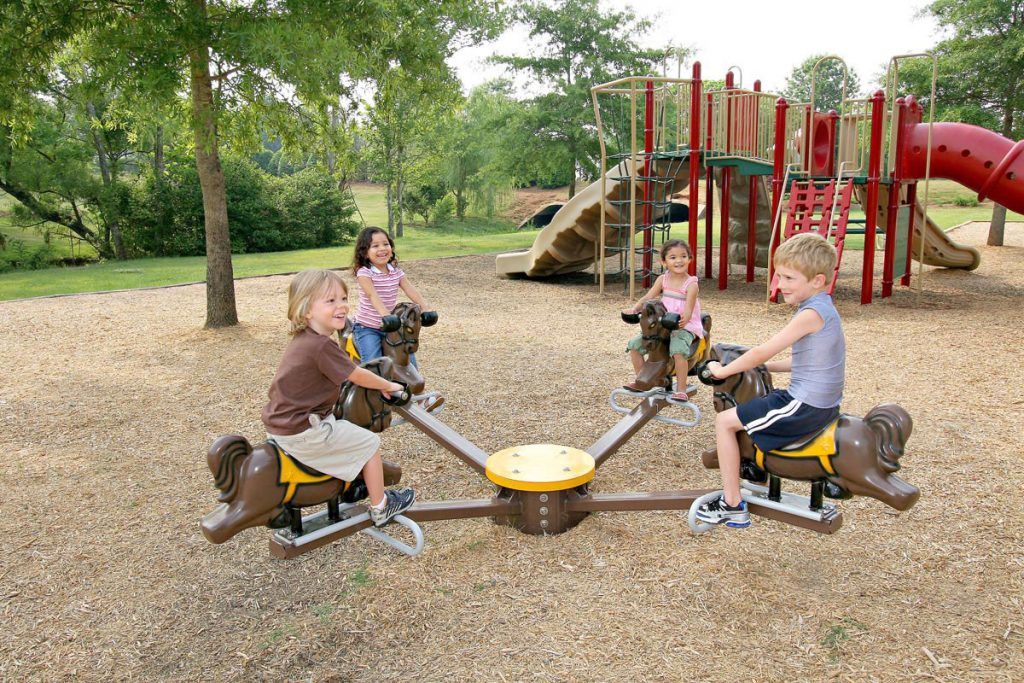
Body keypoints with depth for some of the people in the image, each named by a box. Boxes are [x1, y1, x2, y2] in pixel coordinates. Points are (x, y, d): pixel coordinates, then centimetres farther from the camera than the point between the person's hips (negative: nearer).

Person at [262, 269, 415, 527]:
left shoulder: (302, 340, 7)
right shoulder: (322, 346, -23)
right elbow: (358, 376, -12)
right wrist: (387, 385, 4)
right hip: (303, 435, -10)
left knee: (339, 425, 33)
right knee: (370, 443, 3)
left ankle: (350, 485, 46)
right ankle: (380, 508, 16)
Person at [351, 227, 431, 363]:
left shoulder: (396, 272, 3)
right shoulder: (364, 272, -13)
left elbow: (410, 290, -10)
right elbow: (373, 296, -29)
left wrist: (425, 308, -27)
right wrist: (385, 315, -45)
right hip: (366, 327, -5)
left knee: (410, 359, 1)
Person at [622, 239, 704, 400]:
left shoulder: (691, 284, -11)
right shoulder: (663, 279, 4)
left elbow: (688, 309, -22)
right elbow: (648, 297, -1)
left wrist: (685, 318, -44)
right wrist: (634, 309, -20)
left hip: (685, 327, -6)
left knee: (678, 350, -36)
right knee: (634, 344, -5)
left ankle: (681, 390, -22)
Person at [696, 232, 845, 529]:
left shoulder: (811, 313, -20)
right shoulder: (824, 309, 10)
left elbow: (762, 352, -19)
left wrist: (723, 370, -7)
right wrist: (768, 366, 13)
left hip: (805, 407, -10)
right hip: (824, 404, 10)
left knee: (725, 420, -6)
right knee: (761, 401, 31)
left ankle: (732, 504, 2)